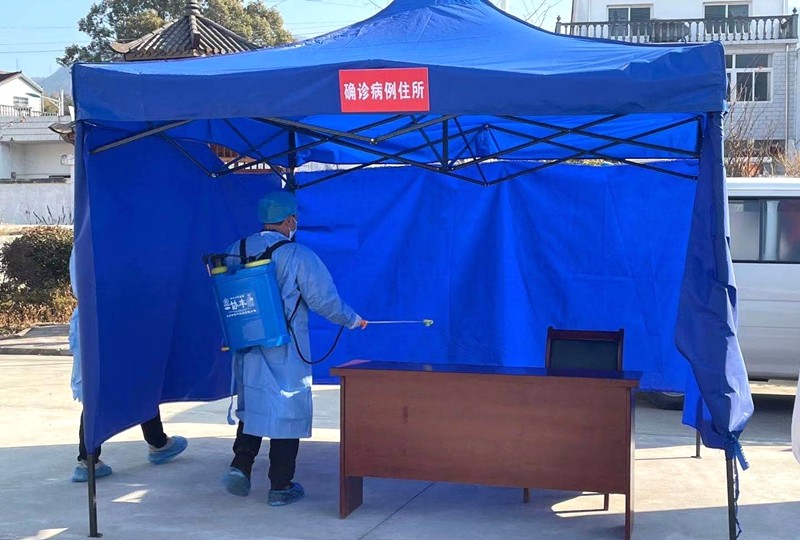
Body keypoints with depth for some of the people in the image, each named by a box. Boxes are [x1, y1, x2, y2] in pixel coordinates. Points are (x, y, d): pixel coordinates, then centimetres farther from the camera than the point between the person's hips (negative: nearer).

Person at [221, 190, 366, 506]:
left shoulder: (236, 251, 2)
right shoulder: (299, 256, -12)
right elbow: (324, 300, -10)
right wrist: (352, 321, 6)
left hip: (247, 347, 5)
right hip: (286, 353, -4)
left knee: (251, 407, 19)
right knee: (287, 411, 5)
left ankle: (240, 465, 4)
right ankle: (281, 487, 10)